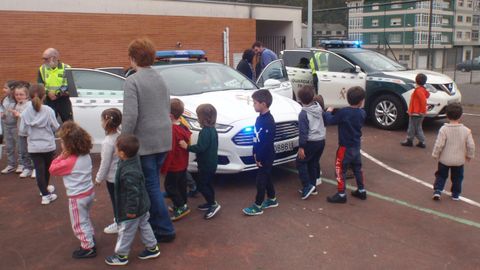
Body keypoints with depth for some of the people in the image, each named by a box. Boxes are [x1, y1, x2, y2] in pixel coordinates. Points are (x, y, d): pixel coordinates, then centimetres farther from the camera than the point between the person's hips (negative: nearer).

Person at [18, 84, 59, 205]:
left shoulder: (25, 112, -8)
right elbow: (56, 127, -7)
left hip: (34, 147, 0)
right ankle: (45, 188, 40)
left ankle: (45, 194, 3)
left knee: (39, 170, 5)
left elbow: (22, 131, -3)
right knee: (47, 168, 21)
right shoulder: (48, 111, -14)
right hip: (48, 146, 0)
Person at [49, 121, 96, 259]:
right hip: (89, 192, 8)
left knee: (79, 224, 8)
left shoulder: (69, 161, -27)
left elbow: (52, 169, -13)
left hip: (77, 197, -8)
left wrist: (62, 155, -11)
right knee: (86, 218, 28)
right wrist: (65, 156, 1)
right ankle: (91, 237, 42)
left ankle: (88, 248, 17)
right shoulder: (86, 156, -3)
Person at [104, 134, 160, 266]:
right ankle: (152, 248, 37)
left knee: (125, 232, 12)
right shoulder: (134, 158, -11)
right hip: (142, 206, 8)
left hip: (131, 210, -8)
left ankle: (121, 256, 30)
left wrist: (131, 210, -20)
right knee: (144, 226, 23)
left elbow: (133, 193, -29)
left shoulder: (129, 173, -35)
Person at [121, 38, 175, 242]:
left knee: (151, 186, 3)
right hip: (164, 139, 7)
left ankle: (164, 230, 10)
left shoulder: (132, 81, -13)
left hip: (145, 141, -7)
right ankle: (153, 222, 35)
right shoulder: (159, 79, 10)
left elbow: (130, 115, -20)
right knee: (152, 183, 21)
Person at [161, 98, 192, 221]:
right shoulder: (183, 126, 1)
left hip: (174, 166, -9)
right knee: (181, 184, 19)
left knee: (170, 186, 3)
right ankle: (182, 204, 31)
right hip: (183, 164, 9)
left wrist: (163, 168, -18)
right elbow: (188, 137, 12)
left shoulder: (171, 130, -26)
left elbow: (169, 151, -25)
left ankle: (181, 206, 4)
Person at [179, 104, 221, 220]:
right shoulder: (212, 129, 9)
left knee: (201, 184, -3)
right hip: (211, 163, 10)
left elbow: (201, 147, -28)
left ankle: (213, 204, -2)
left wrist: (187, 147, -23)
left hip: (206, 164, -10)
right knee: (207, 183, 19)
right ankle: (211, 203, 28)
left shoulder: (205, 131, -22)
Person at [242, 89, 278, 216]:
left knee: (261, 180, -1)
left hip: (266, 157, -9)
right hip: (261, 155, 9)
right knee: (266, 177, 20)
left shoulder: (269, 121, -24)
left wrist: (260, 158, -19)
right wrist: (255, 153, 8)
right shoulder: (260, 118, 6)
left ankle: (257, 206, 9)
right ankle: (272, 199, 35)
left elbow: (267, 143, -24)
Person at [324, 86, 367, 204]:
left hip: (345, 147, -6)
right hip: (356, 146, 7)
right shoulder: (362, 113, -3)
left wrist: (328, 111, 1)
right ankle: (361, 191, 30)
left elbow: (329, 120, -16)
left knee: (340, 170, 1)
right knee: (357, 168, 20)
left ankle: (341, 195, 4)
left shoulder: (343, 112, -21)